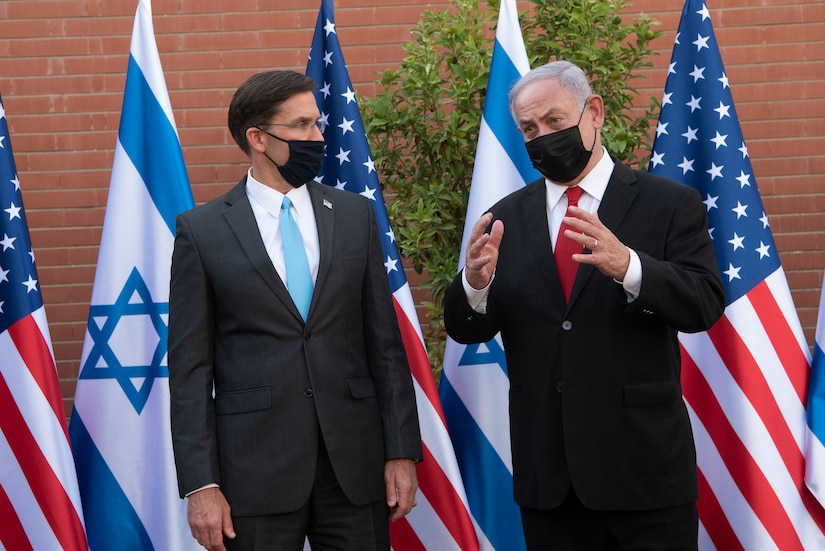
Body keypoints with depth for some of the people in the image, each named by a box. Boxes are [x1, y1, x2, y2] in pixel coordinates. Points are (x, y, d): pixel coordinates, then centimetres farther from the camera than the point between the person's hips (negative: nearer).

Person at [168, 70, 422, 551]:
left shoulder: (355, 215, 9)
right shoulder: (202, 231, 0)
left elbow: (384, 341, 8)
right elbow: (191, 367, -2)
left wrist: (402, 451, 2)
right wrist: (201, 484, -8)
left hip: (355, 462, 3)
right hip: (256, 470, -2)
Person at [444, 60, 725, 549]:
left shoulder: (669, 204, -1)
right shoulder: (508, 218, 8)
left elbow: (706, 304, -11)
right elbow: (467, 330, 5)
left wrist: (626, 266, -29)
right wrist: (476, 283, -18)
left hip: (644, 468, -3)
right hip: (547, 476, 3)